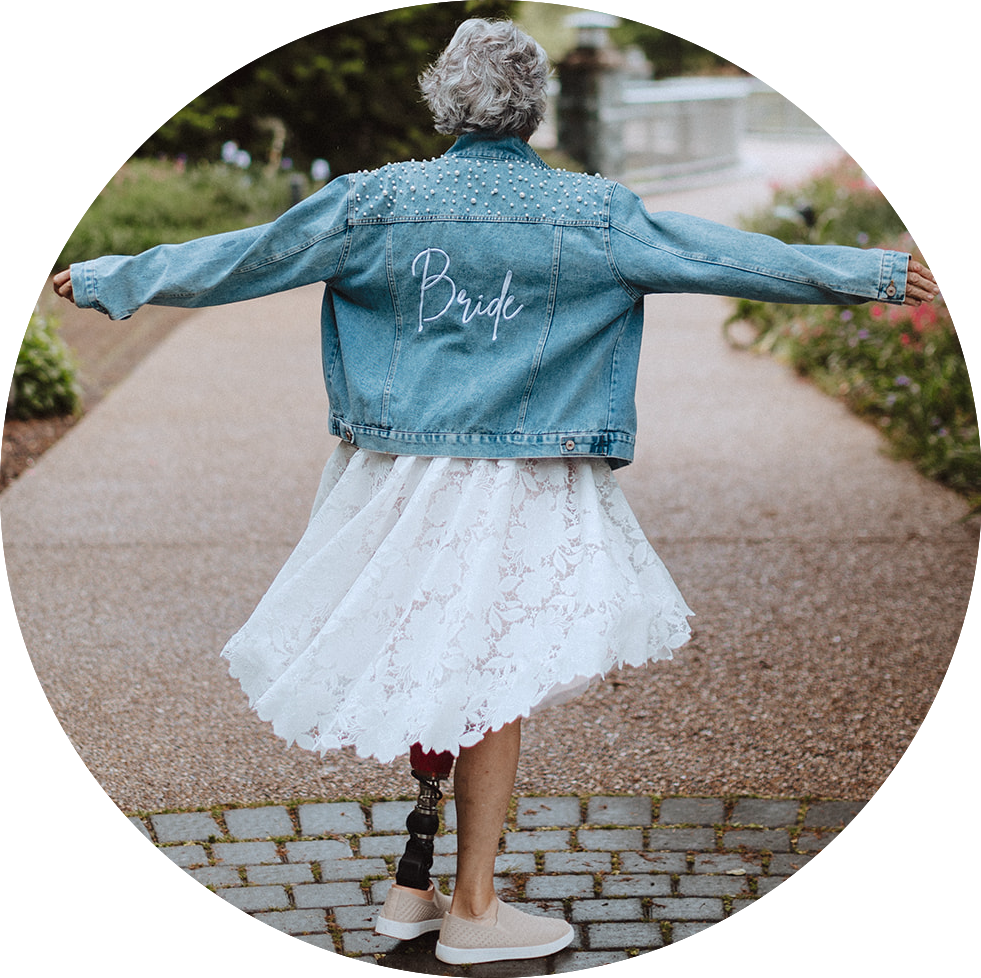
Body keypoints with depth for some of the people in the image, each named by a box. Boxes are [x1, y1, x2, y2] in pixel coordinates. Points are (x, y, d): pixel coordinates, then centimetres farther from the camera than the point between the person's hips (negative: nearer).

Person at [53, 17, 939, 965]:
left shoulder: (378, 202, -1)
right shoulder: (592, 215, -6)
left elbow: (244, 255, 4)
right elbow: (727, 254, -1)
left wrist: (107, 279, 17)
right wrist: (880, 274, 7)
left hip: (401, 478, 3)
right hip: (520, 489, -3)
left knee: (426, 674, 16)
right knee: (494, 682, 4)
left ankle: (414, 888, 24)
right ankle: (473, 907, 12)